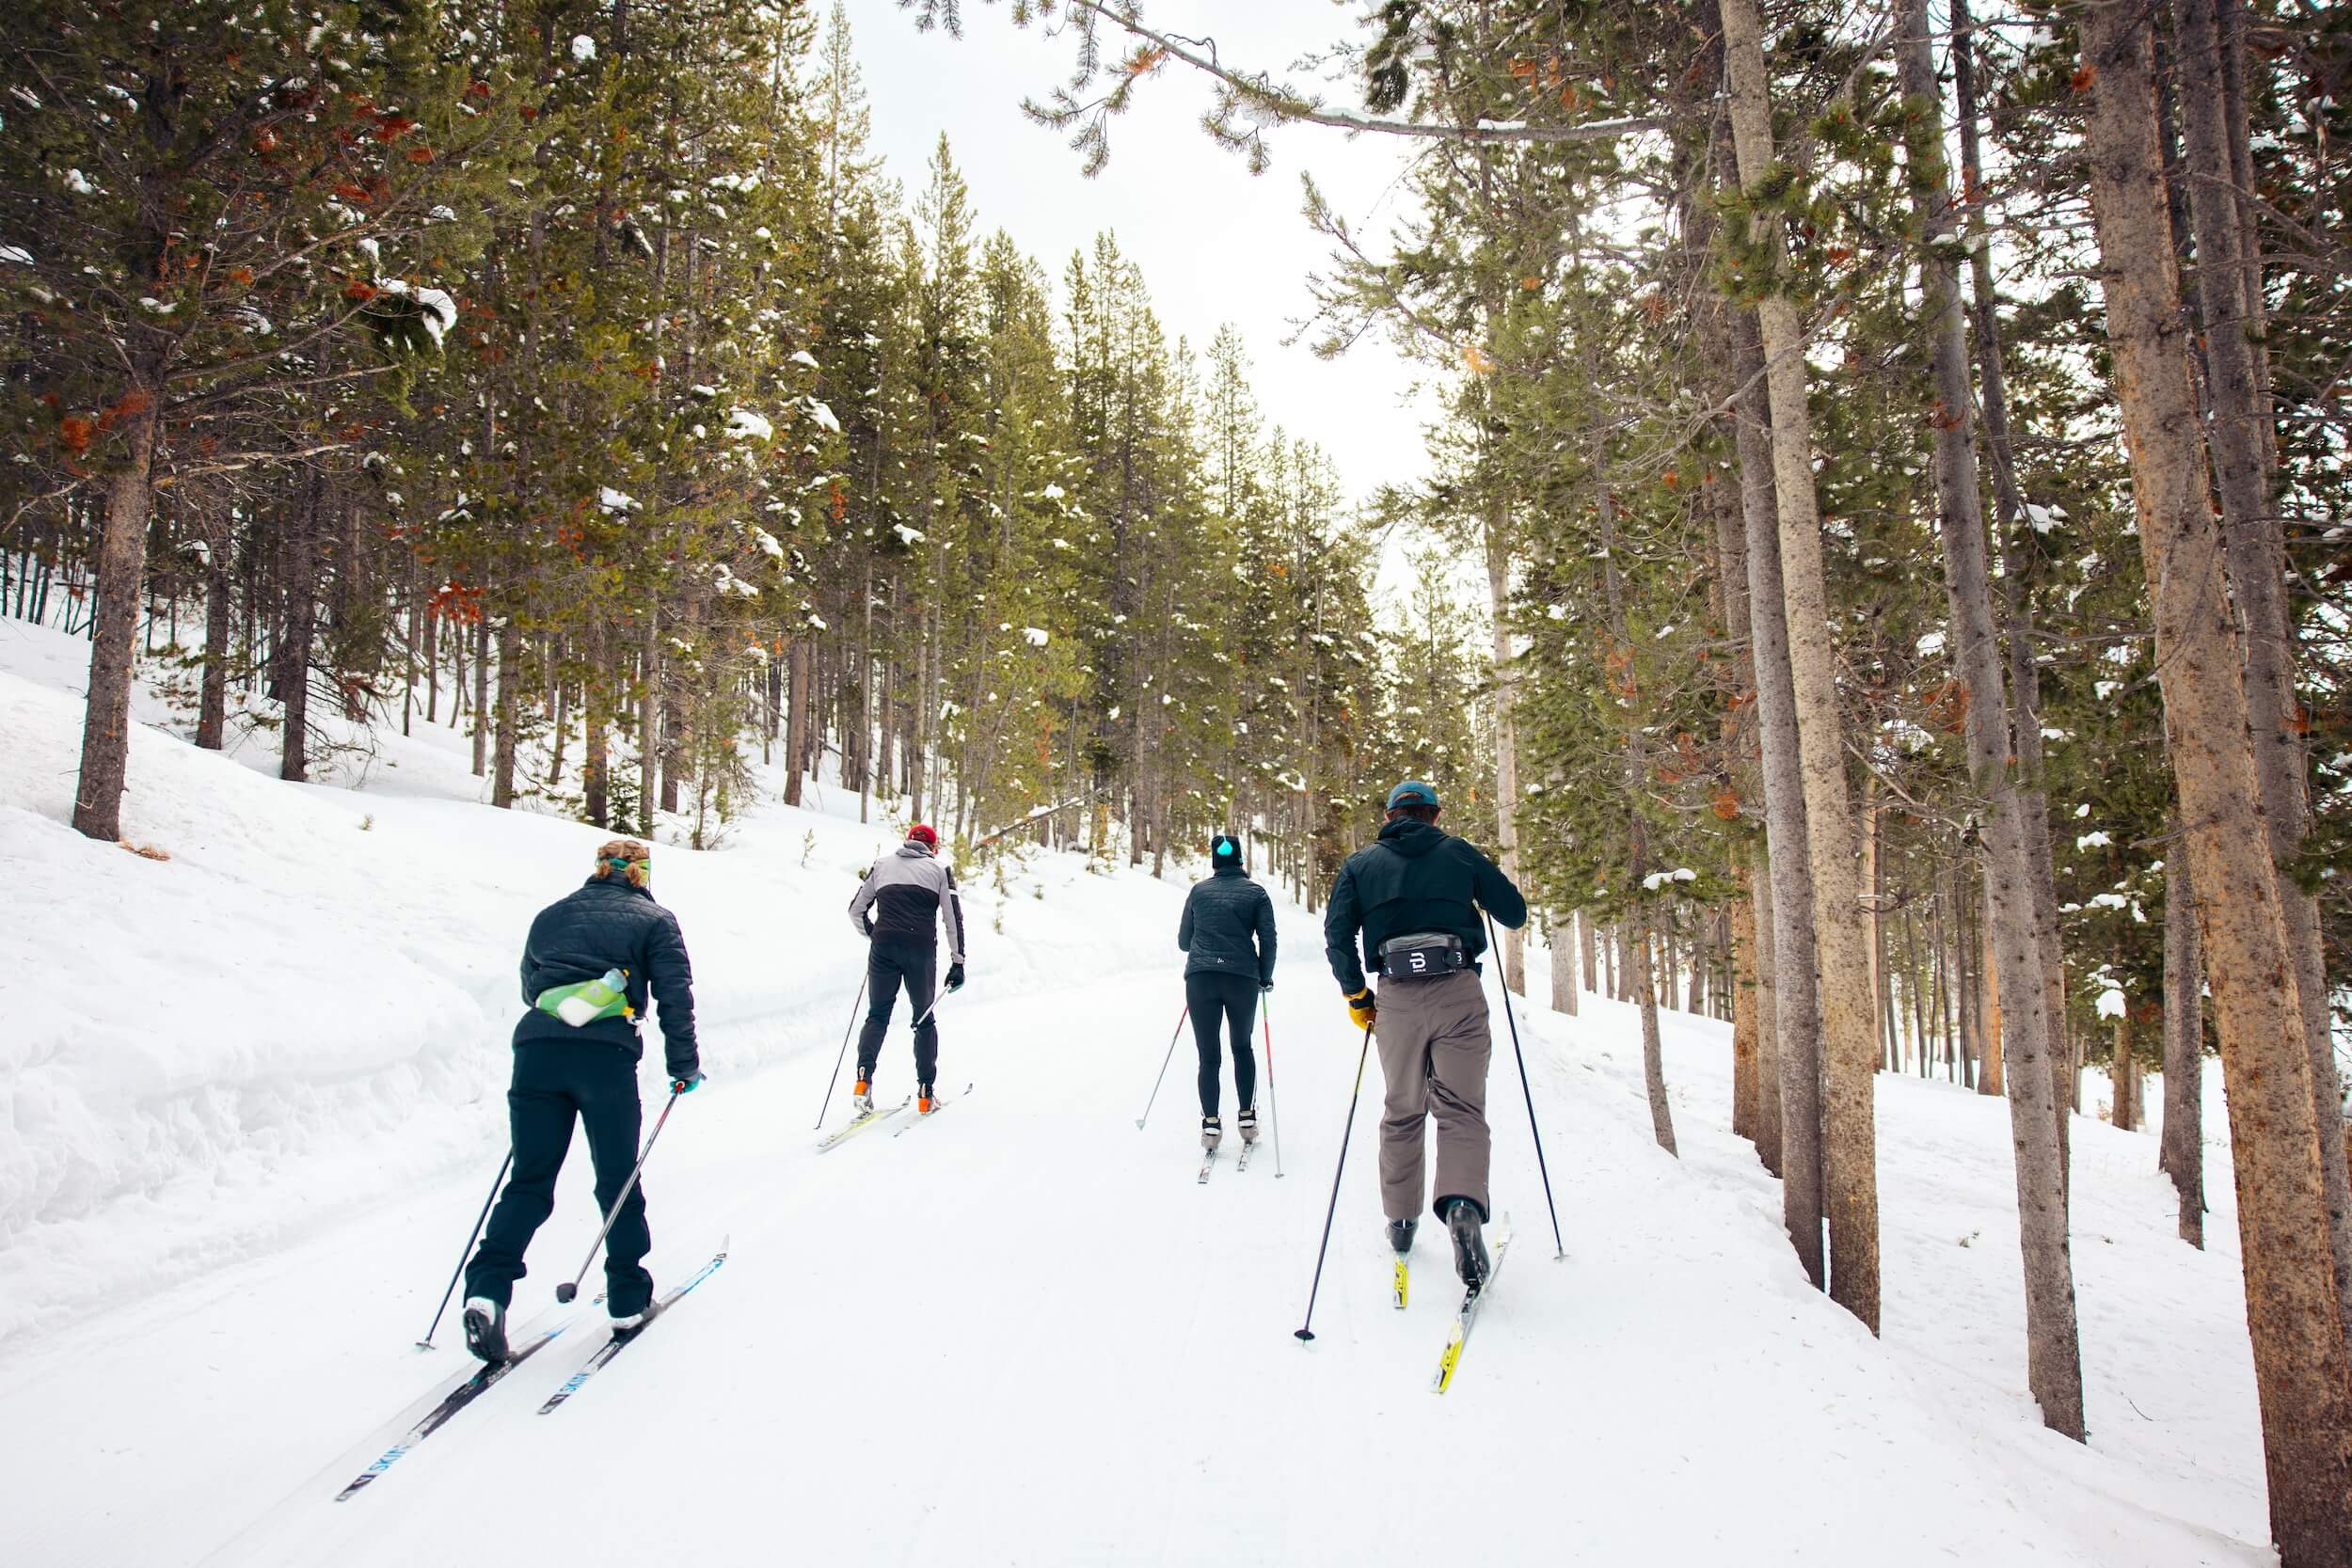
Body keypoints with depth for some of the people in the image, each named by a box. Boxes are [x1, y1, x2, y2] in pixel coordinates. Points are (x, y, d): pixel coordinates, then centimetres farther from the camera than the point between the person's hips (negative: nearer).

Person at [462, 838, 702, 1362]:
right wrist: (683, 1064, 12)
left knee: (529, 1180, 9)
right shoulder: (655, 920, 13)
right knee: (618, 1180, 11)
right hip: (606, 1054, -3)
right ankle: (627, 1299, 19)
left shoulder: (551, 915, 25)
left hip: (536, 1048, 3)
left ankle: (487, 1289, -10)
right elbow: (674, 995, 5)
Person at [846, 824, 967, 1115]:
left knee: (877, 1016, 12)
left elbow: (856, 911, 19)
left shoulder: (882, 865, 18)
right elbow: (954, 918, 6)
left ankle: (864, 1077, -11)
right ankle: (925, 1094, 9)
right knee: (924, 1019, 13)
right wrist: (957, 962, 9)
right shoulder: (939, 869, 13)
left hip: (884, 948, 1)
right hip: (922, 949, -1)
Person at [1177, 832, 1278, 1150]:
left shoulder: (1199, 891, 8)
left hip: (1200, 978, 0)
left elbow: (1183, 940, 13)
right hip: (1243, 978, 0)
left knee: (1208, 1054, 6)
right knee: (1242, 1047, 20)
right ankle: (1247, 1119, 16)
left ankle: (1210, 1124, -1)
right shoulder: (1256, 892, 4)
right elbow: (1268, 939, 0)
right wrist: (1266, 978, 13)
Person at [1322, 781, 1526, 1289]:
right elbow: (1515, 913, 11)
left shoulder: (1361, 864, 11)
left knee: (1402, 1113, 17)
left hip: (1397, 999, 2)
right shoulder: (1459, 853, 9)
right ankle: (1463, 1204, -23)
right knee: (1461, 1109, 1)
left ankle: (1400, 1221, 24)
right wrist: (1479, 887, 31)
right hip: (1459, 994, -1)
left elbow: (1337, 934, 1)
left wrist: (1355, 995, 11)